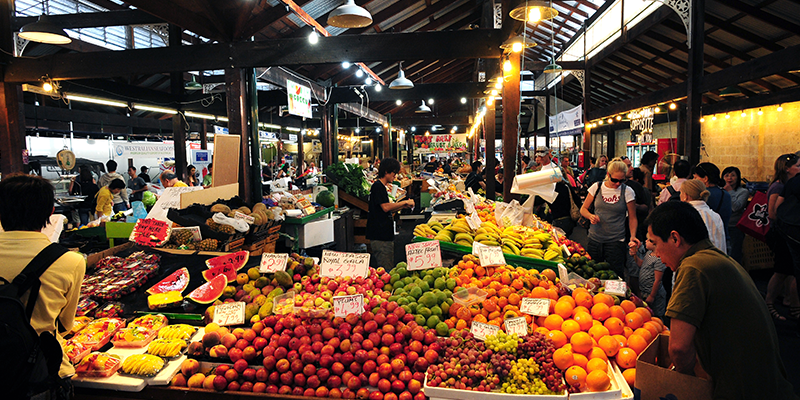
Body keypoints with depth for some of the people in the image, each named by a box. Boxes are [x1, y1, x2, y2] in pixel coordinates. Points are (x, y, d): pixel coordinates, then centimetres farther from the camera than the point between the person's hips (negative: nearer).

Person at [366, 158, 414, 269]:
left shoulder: (381, 186, 18)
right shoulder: (378, 186, -13)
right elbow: (385, 207, -21)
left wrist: (403, 206, 13)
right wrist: (404, 202, -11)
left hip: (384, 234, 10)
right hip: (380, 235, -10)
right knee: (386, 269, -5)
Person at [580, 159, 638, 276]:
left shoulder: (627, 192, -2)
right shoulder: (597, 187, 1)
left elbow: (632, 218, 3)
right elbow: (583, 209, 8)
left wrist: (633, 237, -13)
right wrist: (590, 216, -14)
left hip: (616, 241, -2)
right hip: (594, 239, 2)